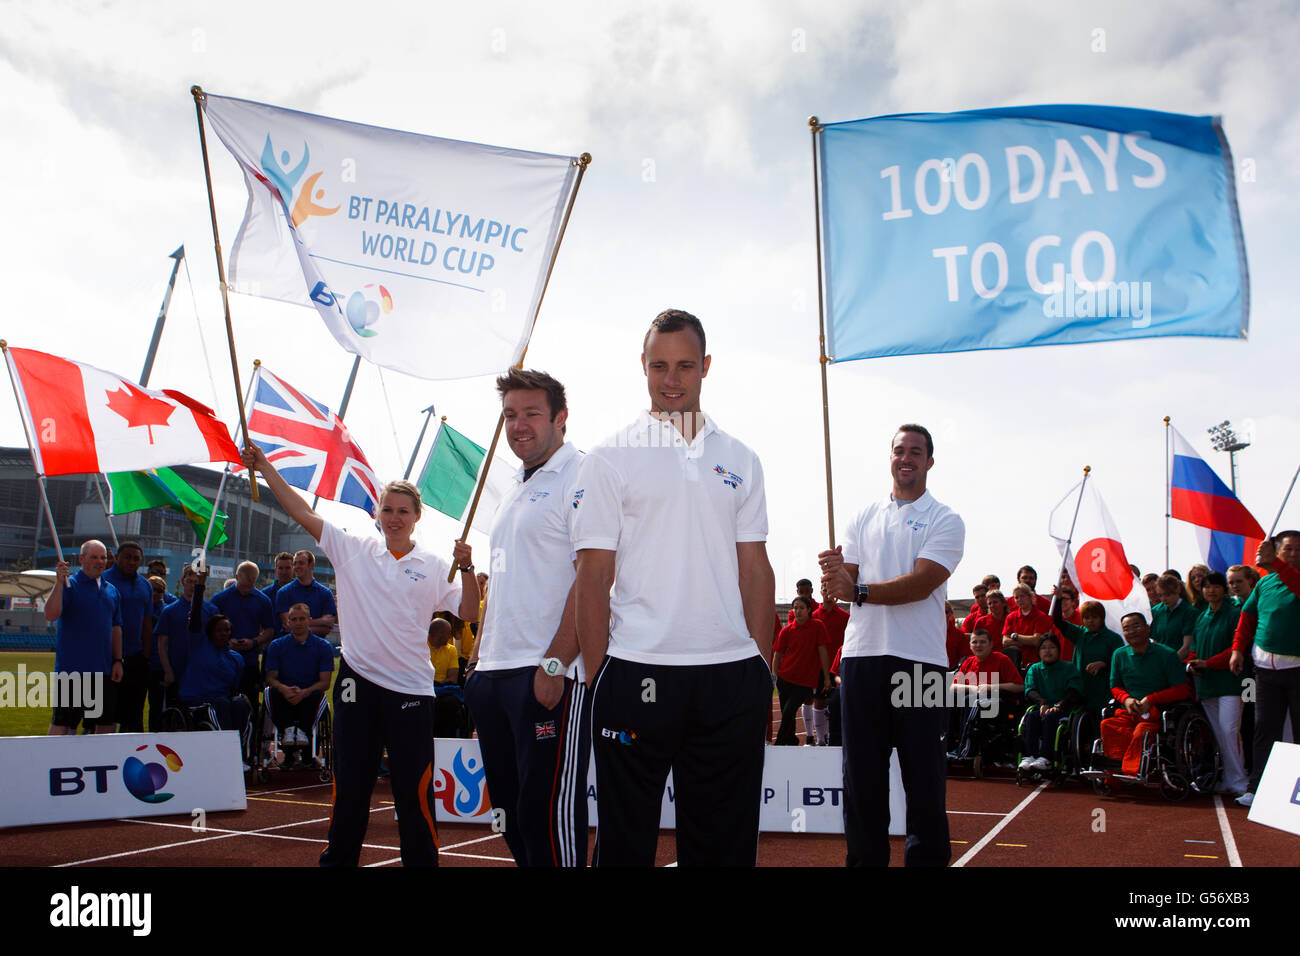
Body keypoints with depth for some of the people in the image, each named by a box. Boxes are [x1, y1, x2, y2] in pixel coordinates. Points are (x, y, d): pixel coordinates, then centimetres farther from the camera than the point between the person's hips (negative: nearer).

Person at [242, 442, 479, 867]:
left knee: (414, 792, -2)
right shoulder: (354, 550, 7)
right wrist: (264, 467, 0)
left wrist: (466, 569, -15)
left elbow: (469, 614, -1)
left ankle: (422, 861, 10)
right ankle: (337, 860, 26)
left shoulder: (433, 566, 3)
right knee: (349, 785, 12)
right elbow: (303, 513, 4)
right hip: (357, 681, 2)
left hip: (411, 688, -2)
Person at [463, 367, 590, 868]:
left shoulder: (580, 478, -8)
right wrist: (477, 656, 19)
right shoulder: (514, 492, 20)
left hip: (551, 675, -9)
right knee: (512, 807, 15)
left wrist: (554, 664, -22)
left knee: (548, 812, -6)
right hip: (494, 674, 9)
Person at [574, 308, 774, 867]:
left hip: (732, 674, 3)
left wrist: (765, 673, 6)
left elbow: (755, 570, 12)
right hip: (636, 672, -3)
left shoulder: (739, 460, 12)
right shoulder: (609, 459, 2)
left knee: (726, 841, 12)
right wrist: (597, 678, -7)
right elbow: (593, 577, -1)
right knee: (626, 838, 6)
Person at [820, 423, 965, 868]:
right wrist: (833, 572, -15)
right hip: (861, 654, 3)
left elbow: (922, 583, -11)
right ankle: (865, 859, 16)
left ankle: (928, 859, 12)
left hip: (920, 660, -3)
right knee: (861, 773, 7)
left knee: (924, 775, 1)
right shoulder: (864, 517, 16)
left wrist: (860, 590, -21)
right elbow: (846, 583, 9)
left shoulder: (944, 521, 3)